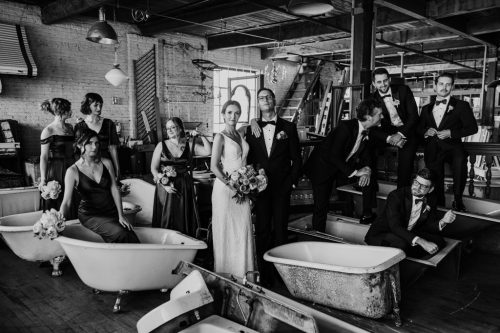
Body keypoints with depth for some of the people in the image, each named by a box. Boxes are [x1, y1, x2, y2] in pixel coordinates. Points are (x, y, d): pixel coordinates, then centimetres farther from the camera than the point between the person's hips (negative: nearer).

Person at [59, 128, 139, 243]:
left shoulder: (106, 163, 3)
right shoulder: (73, 171, -7)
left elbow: (114, 190, 1)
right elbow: (66, 202, -11)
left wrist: (121, 216, -4)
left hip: (111, 212, 3)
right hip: (90, 215, -3)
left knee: (132, 239, -17)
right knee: (118, 233, -26)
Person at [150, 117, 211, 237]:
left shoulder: (189, 145, 3)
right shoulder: (161, 145, 2)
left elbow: (208, 151, -8)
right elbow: (154, 168, 0)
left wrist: (201, 136, -12)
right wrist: (164, 184, -12)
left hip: (185, 188, 1)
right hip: (166, 187, -1)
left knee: (184, 221, 5)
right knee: (166, 221, 2)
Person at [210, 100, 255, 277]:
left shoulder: (241, 134, 12)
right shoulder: (220, 137, -8)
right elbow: (214, 166, -14)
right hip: (225, 188, -6)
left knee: (243, 227, 7)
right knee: (225, 229, 2)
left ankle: (242, 270, 20)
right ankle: (225, 271, 15)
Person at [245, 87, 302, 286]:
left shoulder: (288, 127, 5)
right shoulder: (251, 129, 10)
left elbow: (297, 159, 4)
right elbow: (248, 159, 10)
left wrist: (291, 182, -3)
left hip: (282, 188, -1)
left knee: (280, 230, 3)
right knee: (262, 230, 4)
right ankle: (263, 272, 12)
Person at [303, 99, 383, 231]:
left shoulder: (368, 131, -6)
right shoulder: (346, 127, -28)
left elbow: (366, 156, 2)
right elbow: (334, 157, -32)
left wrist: (367, 170, -19)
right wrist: (355, 172, -30)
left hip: (344, 166, 7)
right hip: (323, 167, -6)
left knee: (370, 175, -12)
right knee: (321, 207, -8)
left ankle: (367, 215, 0)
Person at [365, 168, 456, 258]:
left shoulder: (431, 199, -2)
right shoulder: (396, 195, -22)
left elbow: (428, 226, 1)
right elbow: (395, 226, -32)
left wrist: (443, 222, -20)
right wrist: (421, 242, -41)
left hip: (409, 235, 6)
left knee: (438, 241, -10)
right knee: (400, 244, -36)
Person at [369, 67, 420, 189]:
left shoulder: (403, 90, -6)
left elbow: (414, 115, -9)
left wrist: (400, 134, -22)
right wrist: (389, 138, -24)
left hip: (406, 130, -2)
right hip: (388, 132, 2)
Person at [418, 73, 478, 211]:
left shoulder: (461, 105, 6)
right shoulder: (426, 108, 18)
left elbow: (472, 127, 1)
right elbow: (419, 128, 21)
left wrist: (451, 133, -13)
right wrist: (426, 131, -3)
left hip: (451, 146, -3)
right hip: (432, 150, 4)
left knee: (460, 159, -36)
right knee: (436, 186, 2)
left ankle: (458, 199, -17)